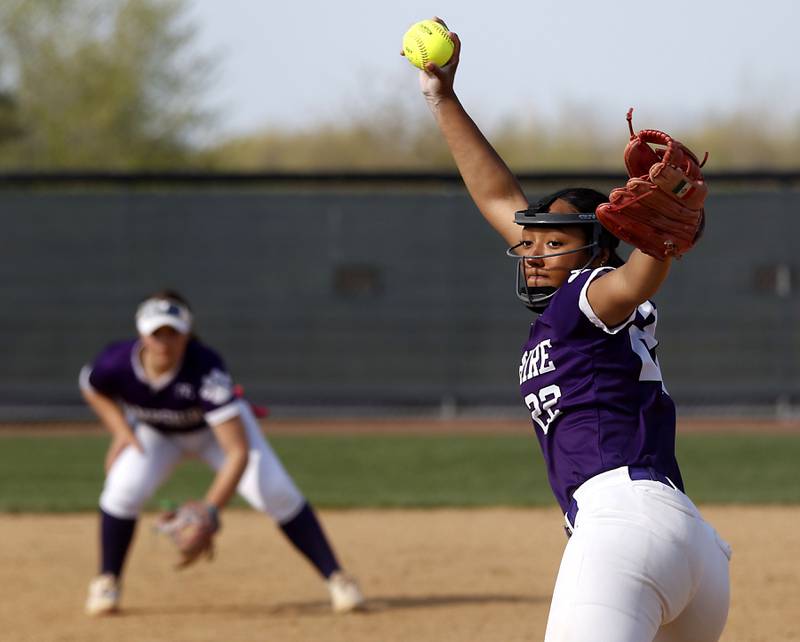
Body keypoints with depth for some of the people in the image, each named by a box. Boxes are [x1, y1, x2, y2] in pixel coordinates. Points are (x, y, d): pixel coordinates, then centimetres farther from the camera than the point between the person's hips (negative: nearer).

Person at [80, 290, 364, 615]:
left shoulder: (206, 369, -41)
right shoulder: (117, 363, -31)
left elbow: (239, 452, -44)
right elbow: (93, 389, -3)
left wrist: (209, 511, -52)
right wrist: (121, 430, -18)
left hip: (217, 428, -2)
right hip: (154, 432, 2)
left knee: (276, 492, -20)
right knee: (125, 487, -26)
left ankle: (336, 577, -7)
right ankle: (106, 582, -4)